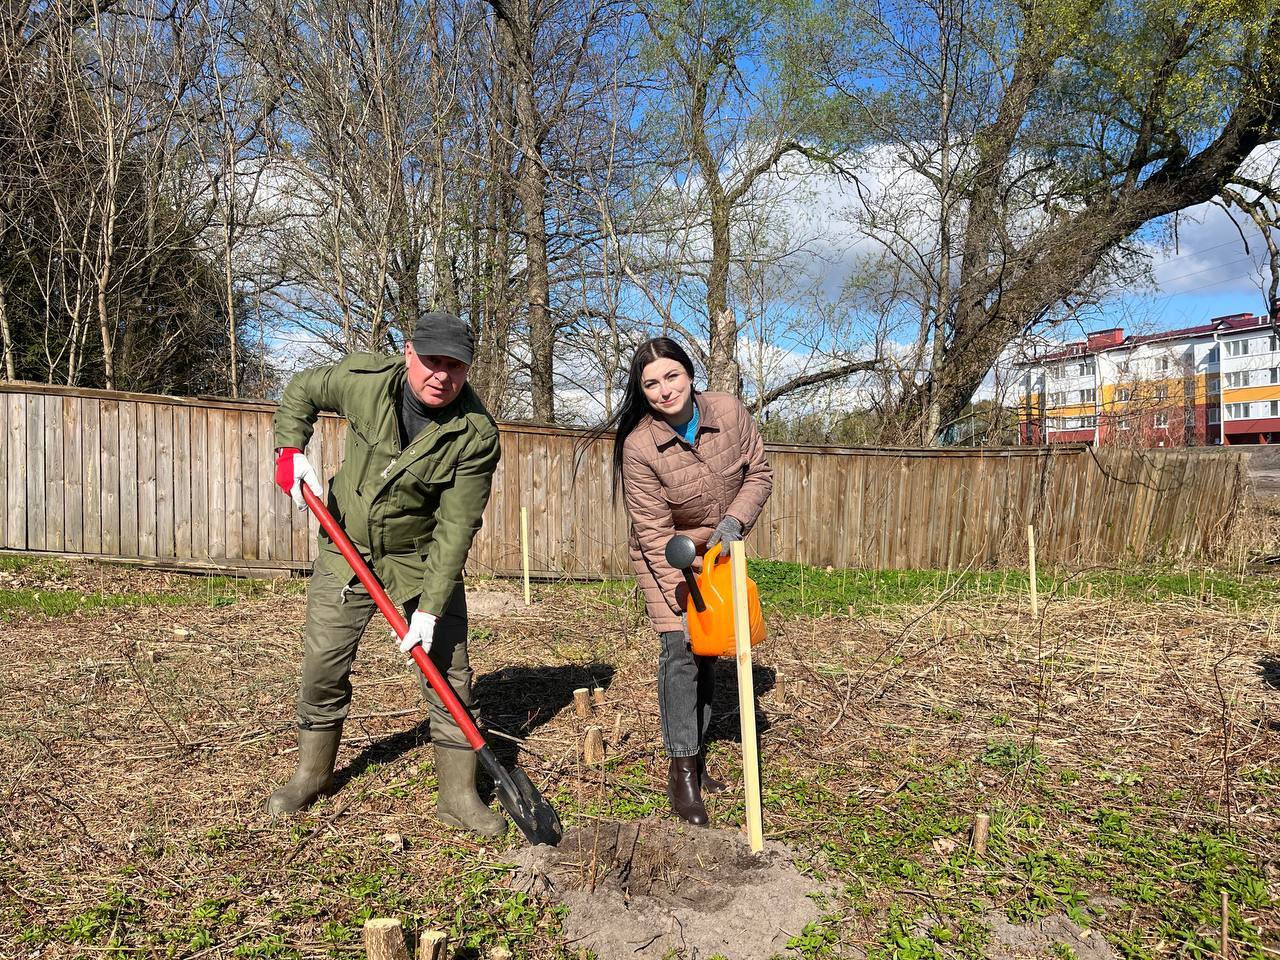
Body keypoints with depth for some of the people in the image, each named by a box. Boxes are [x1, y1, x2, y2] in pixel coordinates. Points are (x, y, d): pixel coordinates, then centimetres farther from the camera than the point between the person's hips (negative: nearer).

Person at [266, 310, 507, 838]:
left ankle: (459, 795, 14)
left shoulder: (476, 435, -22)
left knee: (448, 675, -2)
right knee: (322, 667, 9)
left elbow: (455, 529, -23)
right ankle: (311, 775, 33)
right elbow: (302, 390, 7)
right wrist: (290, 450, -7)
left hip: (424, 559, -2)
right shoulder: (363, 379, -15)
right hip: (346, 549, 2)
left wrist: (430, 608, -26)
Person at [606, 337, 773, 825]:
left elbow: (758, 474, -2)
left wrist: (735, 518, -19)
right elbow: (655, 532, -23)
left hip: (717, 549, 4)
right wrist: (684, 595, -25)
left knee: (708, 651, 9)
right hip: (665, 557, -4)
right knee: (681, 650, -13)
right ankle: (681, 774, -3)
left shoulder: (730, 411, -16)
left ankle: (695, 758, 23)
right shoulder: (639, 446, -25)